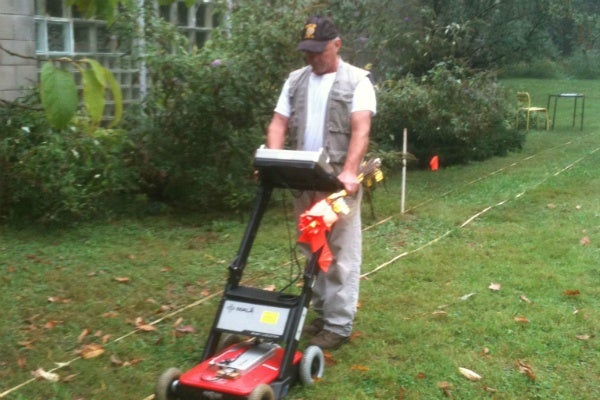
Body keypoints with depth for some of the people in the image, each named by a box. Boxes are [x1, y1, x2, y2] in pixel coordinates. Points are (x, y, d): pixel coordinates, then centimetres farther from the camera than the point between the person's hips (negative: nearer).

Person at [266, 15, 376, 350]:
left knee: (341, 254, -2)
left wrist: (349, 172, -26)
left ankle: (339, 325, 3)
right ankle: (322, 313, 25)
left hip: (339, 183, -5)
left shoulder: (357, 80, -2)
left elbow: (360, 131, -12)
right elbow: (279, 124, 8)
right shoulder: (295, 80, 14)